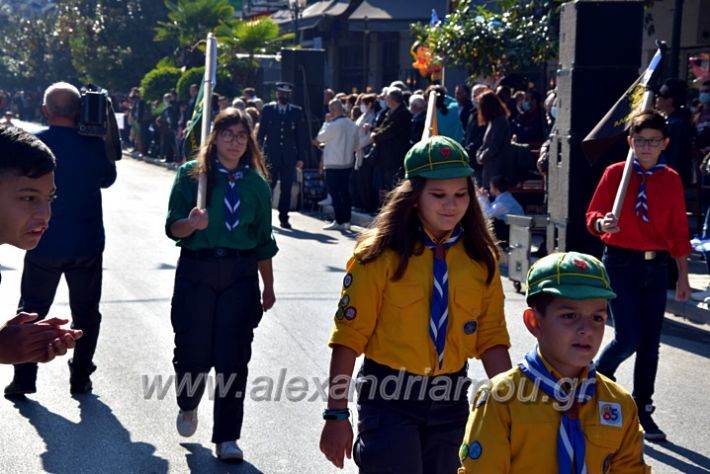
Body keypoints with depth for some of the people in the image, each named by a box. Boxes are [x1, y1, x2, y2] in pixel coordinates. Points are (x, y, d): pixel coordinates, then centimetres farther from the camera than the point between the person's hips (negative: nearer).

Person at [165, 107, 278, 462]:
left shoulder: (257, 184, 6)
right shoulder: (191, 174, -2)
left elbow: (263, 241, 11)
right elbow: (173, 227, -7)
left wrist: (268, 287, 13)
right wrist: (192, 222, -29)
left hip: (240, 275, 2)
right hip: (196, 271, -1)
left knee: (233, 358, 1)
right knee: (192, 352, 7)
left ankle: (227, 438, 12)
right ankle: (188, 406, 40)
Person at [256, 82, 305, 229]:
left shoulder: (297, 111, 8)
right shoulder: (268, 109, 6)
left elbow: (300, 135, 7)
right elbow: (261, 133, 6)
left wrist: (300, 157, 2)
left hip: (289, 156, 1)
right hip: (271, 155, -1)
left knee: (286, 189, 2)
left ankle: (283, 218, 9)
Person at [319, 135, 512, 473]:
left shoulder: (480, 257, 2)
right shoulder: (381, 253, -10)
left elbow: (491, 337, 6)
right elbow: (349, 336, -10)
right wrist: (336, 414, -12)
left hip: (451, 398, 4)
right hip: (389, 395, -4)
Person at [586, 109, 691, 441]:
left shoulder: (671, 180, 3)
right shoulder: (615, 174, -4)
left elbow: (679, 230, 7)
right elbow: (592, 215, -3)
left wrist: (683, 276, 9)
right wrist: (601, 223, -27)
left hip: (655, 265, 3)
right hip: (620, 262, -3)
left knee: (650, 342, 7)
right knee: (628, 338, -11)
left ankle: (642, 410, 21)